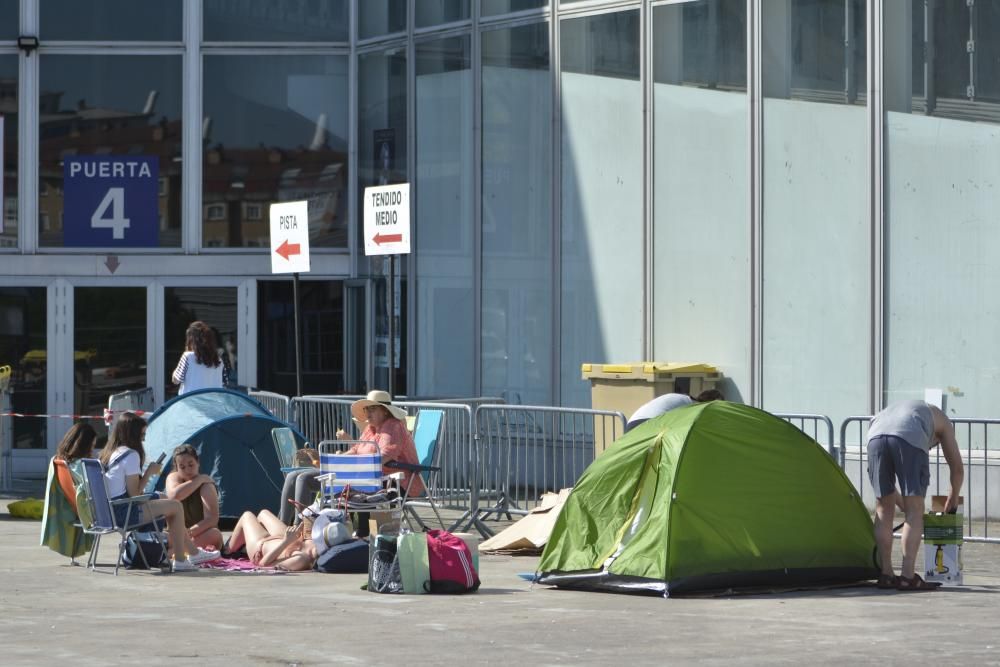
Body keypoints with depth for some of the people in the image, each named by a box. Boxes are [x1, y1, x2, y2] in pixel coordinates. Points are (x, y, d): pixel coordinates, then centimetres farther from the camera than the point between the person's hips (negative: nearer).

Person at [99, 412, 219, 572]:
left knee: (166, 501, 23)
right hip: (125, 514, -10)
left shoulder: (108, 454, 13)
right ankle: (179, 560, 4)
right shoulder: (131, 455, -15)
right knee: (176, 506, -2)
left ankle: (193, 552, 28)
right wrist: (149, 472, -6)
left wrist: (148, 473, 10)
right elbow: (134, 494, -17)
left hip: (110, 511, 10)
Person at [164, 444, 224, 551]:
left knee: (215, 534, -37)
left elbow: (212, 518, -28)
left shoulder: (206, 484, -15)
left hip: (201, 535, -3)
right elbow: (174, 495, -30)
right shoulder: (173, 477, -5)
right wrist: (199, 479, -25)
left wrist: (189, 532, -41)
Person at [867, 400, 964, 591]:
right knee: (915, 511, 4)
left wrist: (903, 505, 48)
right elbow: (957, 469, 37)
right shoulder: (941, 419, 35)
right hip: (910, 438, -4)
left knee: (884, 509, 16)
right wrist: (952, 501, 52)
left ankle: (885, 575, 14)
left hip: (875, 436, 4)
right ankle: (907, 577, -3)